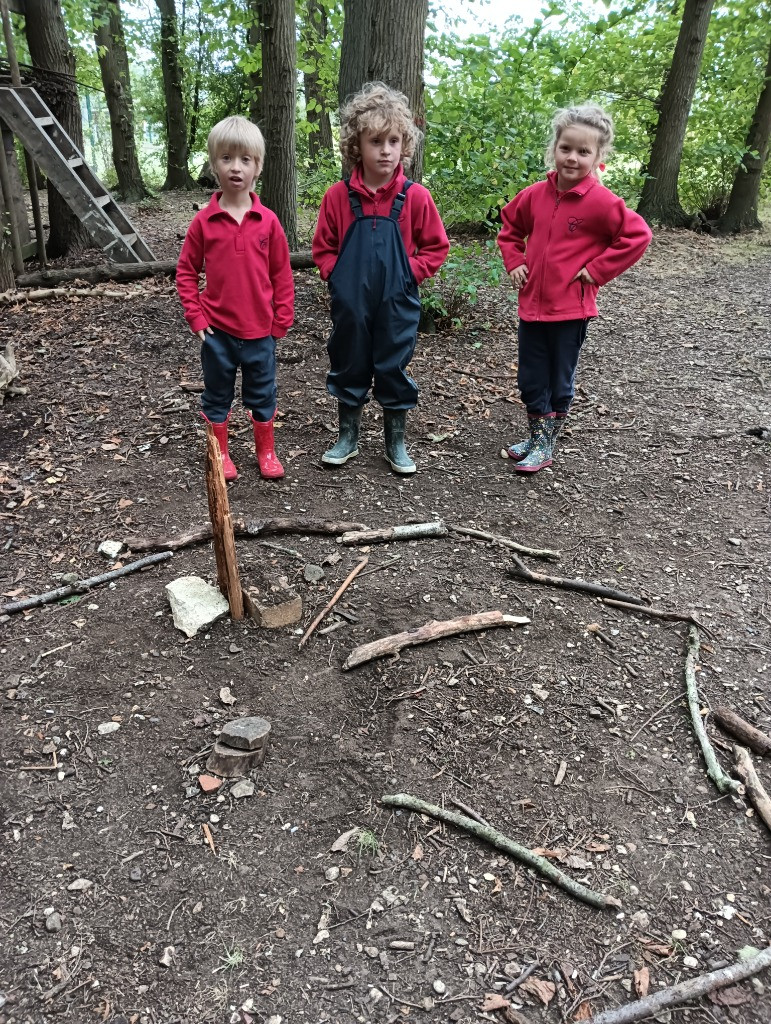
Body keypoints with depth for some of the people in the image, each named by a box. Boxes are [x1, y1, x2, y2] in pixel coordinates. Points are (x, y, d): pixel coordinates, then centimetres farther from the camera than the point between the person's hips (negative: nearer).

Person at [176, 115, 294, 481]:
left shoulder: (268, 221, -3)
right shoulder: (203, 221, -4)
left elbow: (282, 274, 1)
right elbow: (186, 272, 2)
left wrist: (281, 321, -2)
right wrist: (196, 317, -5)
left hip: (261, 330, 0)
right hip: (217, 330, 0)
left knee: (262, 395, 13)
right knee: (217, 396, 12)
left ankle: (266, 451, 30)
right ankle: (220, 454, 28)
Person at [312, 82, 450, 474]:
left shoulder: (415, 196, -4)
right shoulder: (339, 195, -2)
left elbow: (436, 247, 3)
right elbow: (322, 247, 7)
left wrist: (410, 273, -8)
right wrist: (338, 277, -6)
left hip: (397, 302, -1)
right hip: (350, 303, 1)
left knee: (394, 369, 8)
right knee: (348, 367, 12)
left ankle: (396, 443, 24)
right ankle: (348, 438, 29)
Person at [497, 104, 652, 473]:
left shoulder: (601, 202, -12)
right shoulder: (535, 195, 2)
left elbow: (638, 235, -12)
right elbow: (510, 225, 20)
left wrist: (597, 269, -13)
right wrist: (513, 261, 7)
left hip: (571, 309, -4)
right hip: (532, 303, 5)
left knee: (559, 381, 9)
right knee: (530, 380, 12)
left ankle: (545, 446, 23)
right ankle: (536, 435, 30)